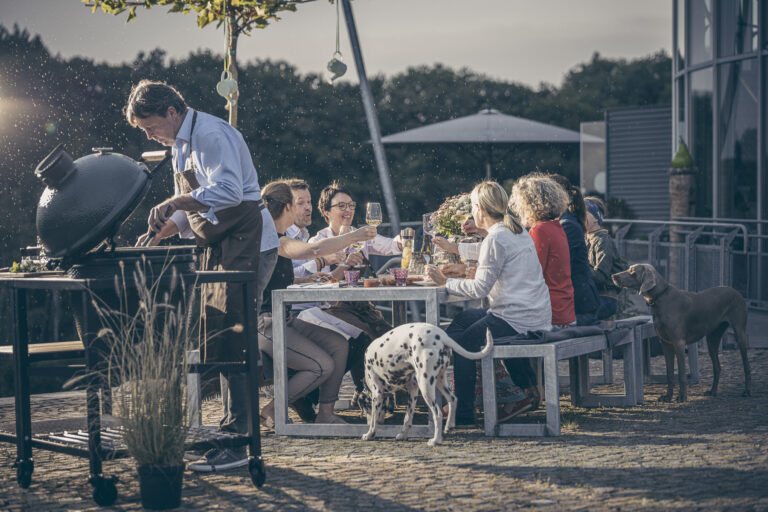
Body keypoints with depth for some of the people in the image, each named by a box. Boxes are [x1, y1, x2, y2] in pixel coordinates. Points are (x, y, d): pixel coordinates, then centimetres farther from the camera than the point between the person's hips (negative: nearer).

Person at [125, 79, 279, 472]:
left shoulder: (211, 135, -15)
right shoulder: (180, 146, 17)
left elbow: (229, 191, -29)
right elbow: (189, 213, 22)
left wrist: (174, 203, -26)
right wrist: (155, 236, 8)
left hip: (246, 245, -10)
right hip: (220, 248, 10)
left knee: (231, 341, -13)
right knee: (219, 340, 12)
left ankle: (235, 444, -13)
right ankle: (231, 428, 19)